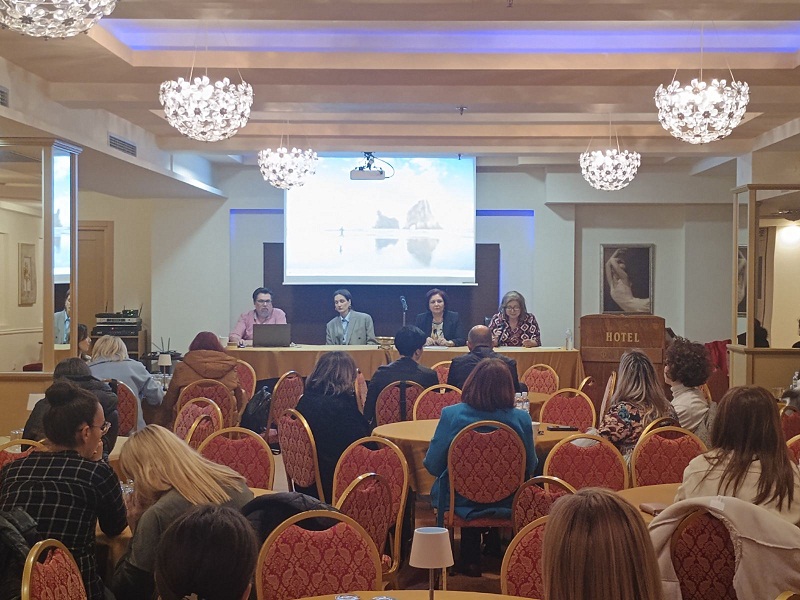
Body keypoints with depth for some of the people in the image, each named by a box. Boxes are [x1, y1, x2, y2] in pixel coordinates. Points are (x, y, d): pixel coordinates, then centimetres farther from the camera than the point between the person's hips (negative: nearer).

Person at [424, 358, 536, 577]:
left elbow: (433, 466, -9)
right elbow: (530, 468, -1)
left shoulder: (451, 415, -17)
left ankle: (470, 560, 37)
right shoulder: (521, 419, -15)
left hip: (461, 503, -1)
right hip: (508, 504, 1)